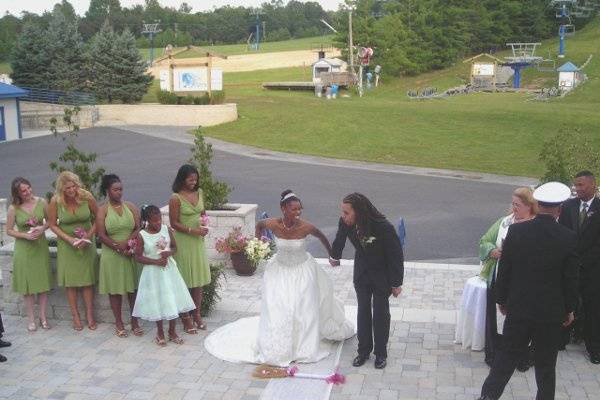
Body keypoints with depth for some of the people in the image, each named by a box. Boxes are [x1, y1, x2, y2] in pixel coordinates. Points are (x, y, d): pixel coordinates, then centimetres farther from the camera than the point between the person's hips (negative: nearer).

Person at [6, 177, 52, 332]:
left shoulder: (41, 202, -6)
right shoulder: (14, 208, -10)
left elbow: (50, 220, 7)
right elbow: (9, 230, -2)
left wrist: (43, 228, -13)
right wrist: (25, 235, -16)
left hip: (41, 246, 2)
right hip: (23, 249, -2)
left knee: (43, 283, 7)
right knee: (27, 284, 5)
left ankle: (43, 317, 20)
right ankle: (31, 319, 17)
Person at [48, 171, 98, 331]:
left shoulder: (86, 197, -15)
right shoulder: (55, 201, -15)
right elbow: (52, 224, -4)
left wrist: (89, 235, -14)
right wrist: (69, 239, -15)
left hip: (86, 244, 0)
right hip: (66, 244, 0)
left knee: (87, 280, 4)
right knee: (70, 281, 4)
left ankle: (90, 316, 13)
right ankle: (75, 316, 15)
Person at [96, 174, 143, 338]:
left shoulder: (131, 207, 6)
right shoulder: (102, 210, -2)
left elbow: (138, 229, 1)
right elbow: (102, 235, -8)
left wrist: (127, 242, -15)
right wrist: (119, 248, -16)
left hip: (132, 255, 2)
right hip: (112, 255, -2)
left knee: (133, 288, 6)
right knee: (115, 289, 5)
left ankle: (134, 322, 17)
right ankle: (119, 323, 17)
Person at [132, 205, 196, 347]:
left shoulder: (166, 230, -3)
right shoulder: (142, 235, -12)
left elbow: (175, 247, 7)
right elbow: (138, 257, -10)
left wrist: (169, 252, -15)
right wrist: (156, 261, -19)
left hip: (169, 270, 3)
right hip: (153, 273, -3)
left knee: (173, 300, 7)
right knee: (158, 302, 6)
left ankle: (172, 332, 24)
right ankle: (160, 333, 26)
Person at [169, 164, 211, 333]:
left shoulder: (198, 193, 5)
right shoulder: (176, 198, -13)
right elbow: (174, 223, -12)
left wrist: (204, 225, -1)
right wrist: (192, 230, -19)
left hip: (198, 241, 6)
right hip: (183, 242, -6)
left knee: (199, 280, 11)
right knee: (185, 281, 1)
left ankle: (197, 314, 24)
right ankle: (186, 318, 11)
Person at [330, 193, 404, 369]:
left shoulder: (383, 227, -35)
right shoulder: (346, 223, -23)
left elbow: (396, 255, -22)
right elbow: (340, 239, 2)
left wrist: (397, 283, -15)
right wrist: (335, 256, 20)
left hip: (382, 275, -4)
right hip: (361, 273, 4)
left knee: (381, 313, 6)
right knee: (363, 311, 11)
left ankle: (381, 353, 22)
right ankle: (364, 350, 25)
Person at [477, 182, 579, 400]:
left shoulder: (516, 231, -9)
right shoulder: (568, 238, -12)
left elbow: (504, 270, -3)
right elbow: (571, 278, -5)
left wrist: (502, 299, 10)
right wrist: (569, 309, 9)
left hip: (518, 308, 1)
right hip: (551, 311, -1)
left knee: (507, 356, 12)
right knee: (546, 363, 13)